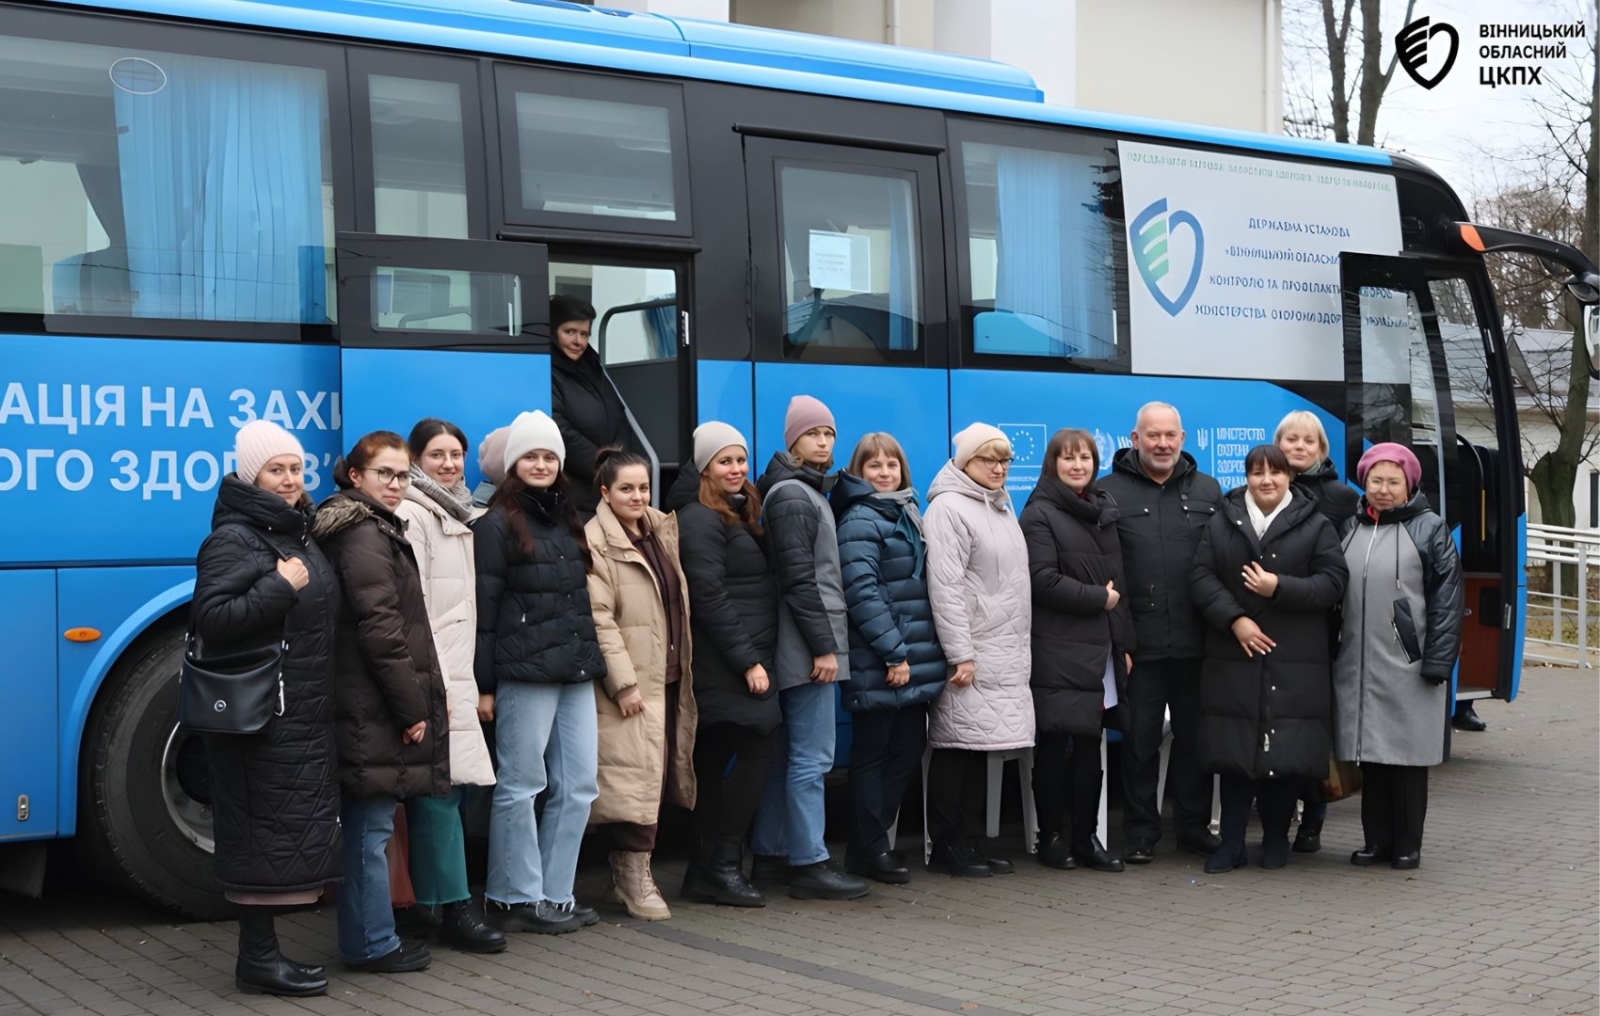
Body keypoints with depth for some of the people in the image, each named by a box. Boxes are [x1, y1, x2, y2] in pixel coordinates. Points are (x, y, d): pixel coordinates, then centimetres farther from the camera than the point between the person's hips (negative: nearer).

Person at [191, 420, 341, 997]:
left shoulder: (298, 535, 17)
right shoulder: (235, 539, -11)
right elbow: (210, 619, -22)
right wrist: (279, 587, -21)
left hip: (304, 713, 9)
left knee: (291, 830, 10)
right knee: (267, 827, -6)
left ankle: (264, 951, 18)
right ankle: (257, 960, 2)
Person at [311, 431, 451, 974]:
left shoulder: (371, 530, 20)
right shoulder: (366, 536, -12)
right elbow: (380, 630, -18)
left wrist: (426, 696, 17)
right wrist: (413, 707, -15)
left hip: (368, 707, 10)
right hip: (377, 709, -10)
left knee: (368, 824, 14)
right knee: (372, 825, -4)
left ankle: (368, 937, 21)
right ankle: (372, 944, 3)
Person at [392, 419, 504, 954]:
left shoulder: (464, 516, 20)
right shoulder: (412, 517, -7)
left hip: (458, 675, 9)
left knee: (441, 790, 8)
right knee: (439, 789, -9)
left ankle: (426, 900, 14)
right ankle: (455, 909, -8)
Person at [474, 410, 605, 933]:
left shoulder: (567, 519, 18)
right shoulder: (496, 523, -3)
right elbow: (483, 608, -7)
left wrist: (592, 660, 16)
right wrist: (483, 684, -11)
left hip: (576, 672, 7)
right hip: (524, 673, -7)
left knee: (578, 786, 6)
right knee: (521, 787, -2)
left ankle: (554, 894, 14)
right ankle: (515, 899, 7)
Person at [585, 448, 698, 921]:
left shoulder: (661, 531, 15)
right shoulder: (596, 543, -9)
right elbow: (599, 619, -15)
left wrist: (683, 668, 16)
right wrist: (624, 681, -19)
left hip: (668, 676, 7)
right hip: (631, 680, -7)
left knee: (656, 774, 8)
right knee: (636, 775, -9)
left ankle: (627, 872, 16)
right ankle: (635, 877, -2)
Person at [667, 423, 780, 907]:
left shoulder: (742, 513, 19)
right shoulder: (700, 519, -10)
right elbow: (709, 598, -17)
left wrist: (756, 658, 12)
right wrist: (748, 662, -18)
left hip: (746, 659, 9)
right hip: (725, 662, -9)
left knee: (714, 760, 9)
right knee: (756, 750, -11)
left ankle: (707, 869, 12)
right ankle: (723, 866, -6)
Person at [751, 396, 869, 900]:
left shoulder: (807, 491, 20)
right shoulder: (793, 496, -11)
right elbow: (799, 580, -18)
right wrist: (823, 646, -19)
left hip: (799, 648, 10)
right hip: (807, 646, -10)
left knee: (786, 752, 15)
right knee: (812, 756, -8)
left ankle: (768, 850, 22)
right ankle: (809, 864, -6)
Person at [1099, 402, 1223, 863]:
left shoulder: (1207, 491, 10)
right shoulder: (1109, 492, 0)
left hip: (1195, 641, 3)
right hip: (1139, 643, -3)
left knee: (1195, 736, 11)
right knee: (1140, 739, 4)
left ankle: (1194, 826, 23)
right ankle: (1141, 833, 14)